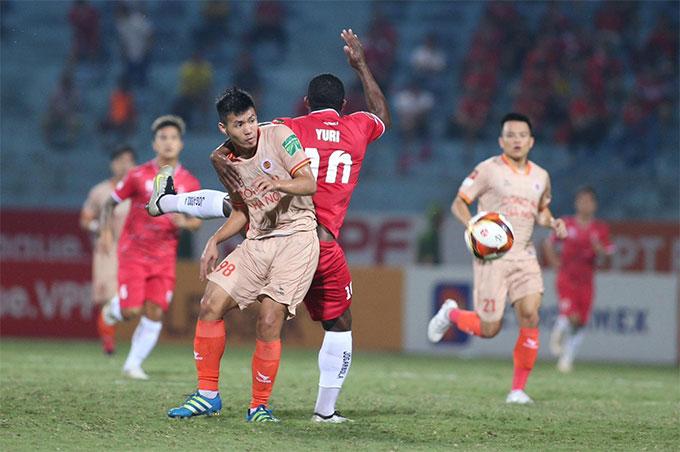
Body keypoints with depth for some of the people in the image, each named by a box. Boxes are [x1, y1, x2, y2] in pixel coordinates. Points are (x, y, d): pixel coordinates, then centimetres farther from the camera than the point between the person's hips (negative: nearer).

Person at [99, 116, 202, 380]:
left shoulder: (190, 184, 0)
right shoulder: (139, 176, -6)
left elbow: (197, 221, 7)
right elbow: (110, 203, 3)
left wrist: (185, 222, -16)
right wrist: (106, 232, -12)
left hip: (164, 258, 2)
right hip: (134, 252, -2)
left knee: (155, 314, -5)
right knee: (132, 311, -11)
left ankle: (134, 364, 9)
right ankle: (114, 308, 25)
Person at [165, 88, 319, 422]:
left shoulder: (278, 135, -8)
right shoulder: (222, 160, 7)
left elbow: (310, 183, -14)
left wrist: (277, 184, -33)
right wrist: (215, 241, 5)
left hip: (296, 235, -6)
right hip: (257, 241, 6)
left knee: (269, 323, -15)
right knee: (210, 306, -5)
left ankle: (259, 406, 0)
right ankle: (208, 395, 7)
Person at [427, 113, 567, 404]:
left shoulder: (540, 177, 11)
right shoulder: (489, 170, -5)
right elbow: (459, 203, -1)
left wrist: (552, 223, 4)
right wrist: (473, 225, -20)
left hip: (524, 256, 4)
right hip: (492, 257, -4)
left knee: (530, 315, -16)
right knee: (488, 329, -2)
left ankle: (518, 389, -6)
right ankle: (450, 314, 32)